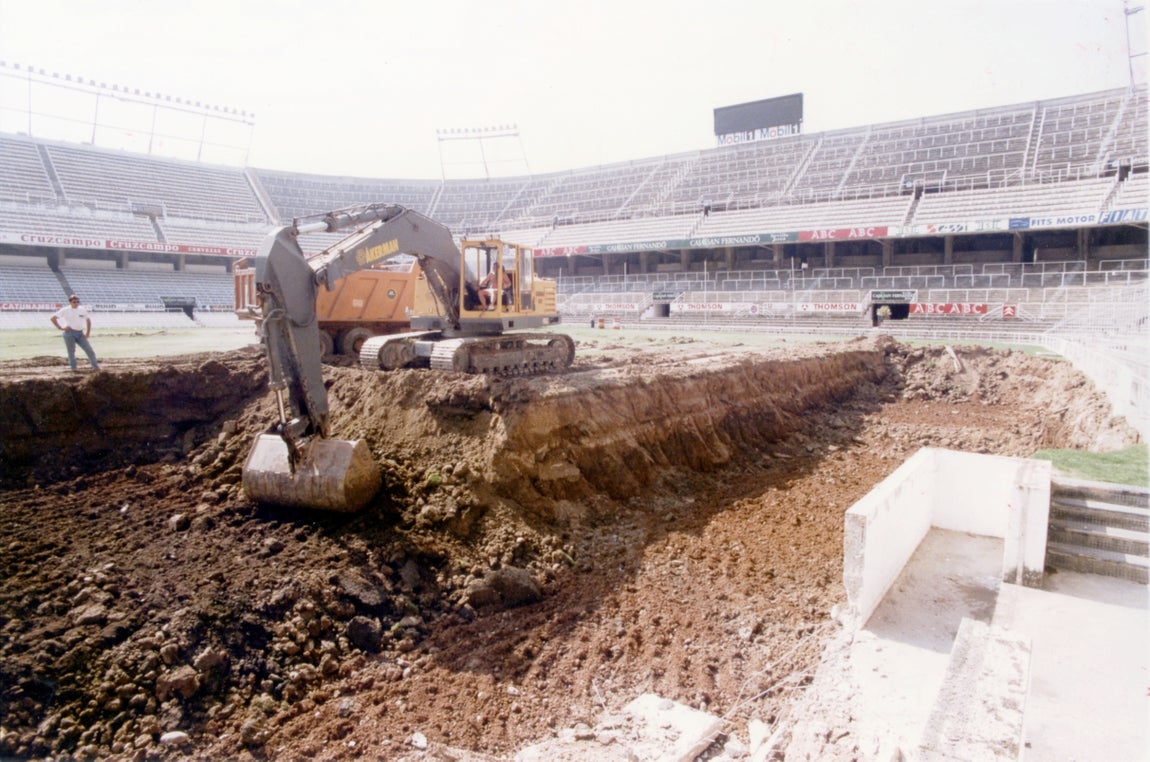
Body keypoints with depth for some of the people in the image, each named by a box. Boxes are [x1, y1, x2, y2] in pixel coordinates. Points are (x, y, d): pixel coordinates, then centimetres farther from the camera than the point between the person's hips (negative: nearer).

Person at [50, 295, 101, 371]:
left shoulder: (83, 310, 10)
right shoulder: (65, 310, -1)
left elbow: (88, 320, 21)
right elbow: (53, 318, 0)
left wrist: (88, 332, 11)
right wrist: (60, 328, -8)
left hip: (80, 333, 3)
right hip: (70, 333, -3)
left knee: (90, 350, -1)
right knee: (71, 352, -1)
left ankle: (97, 368, 3)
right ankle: (74, 369, 4)